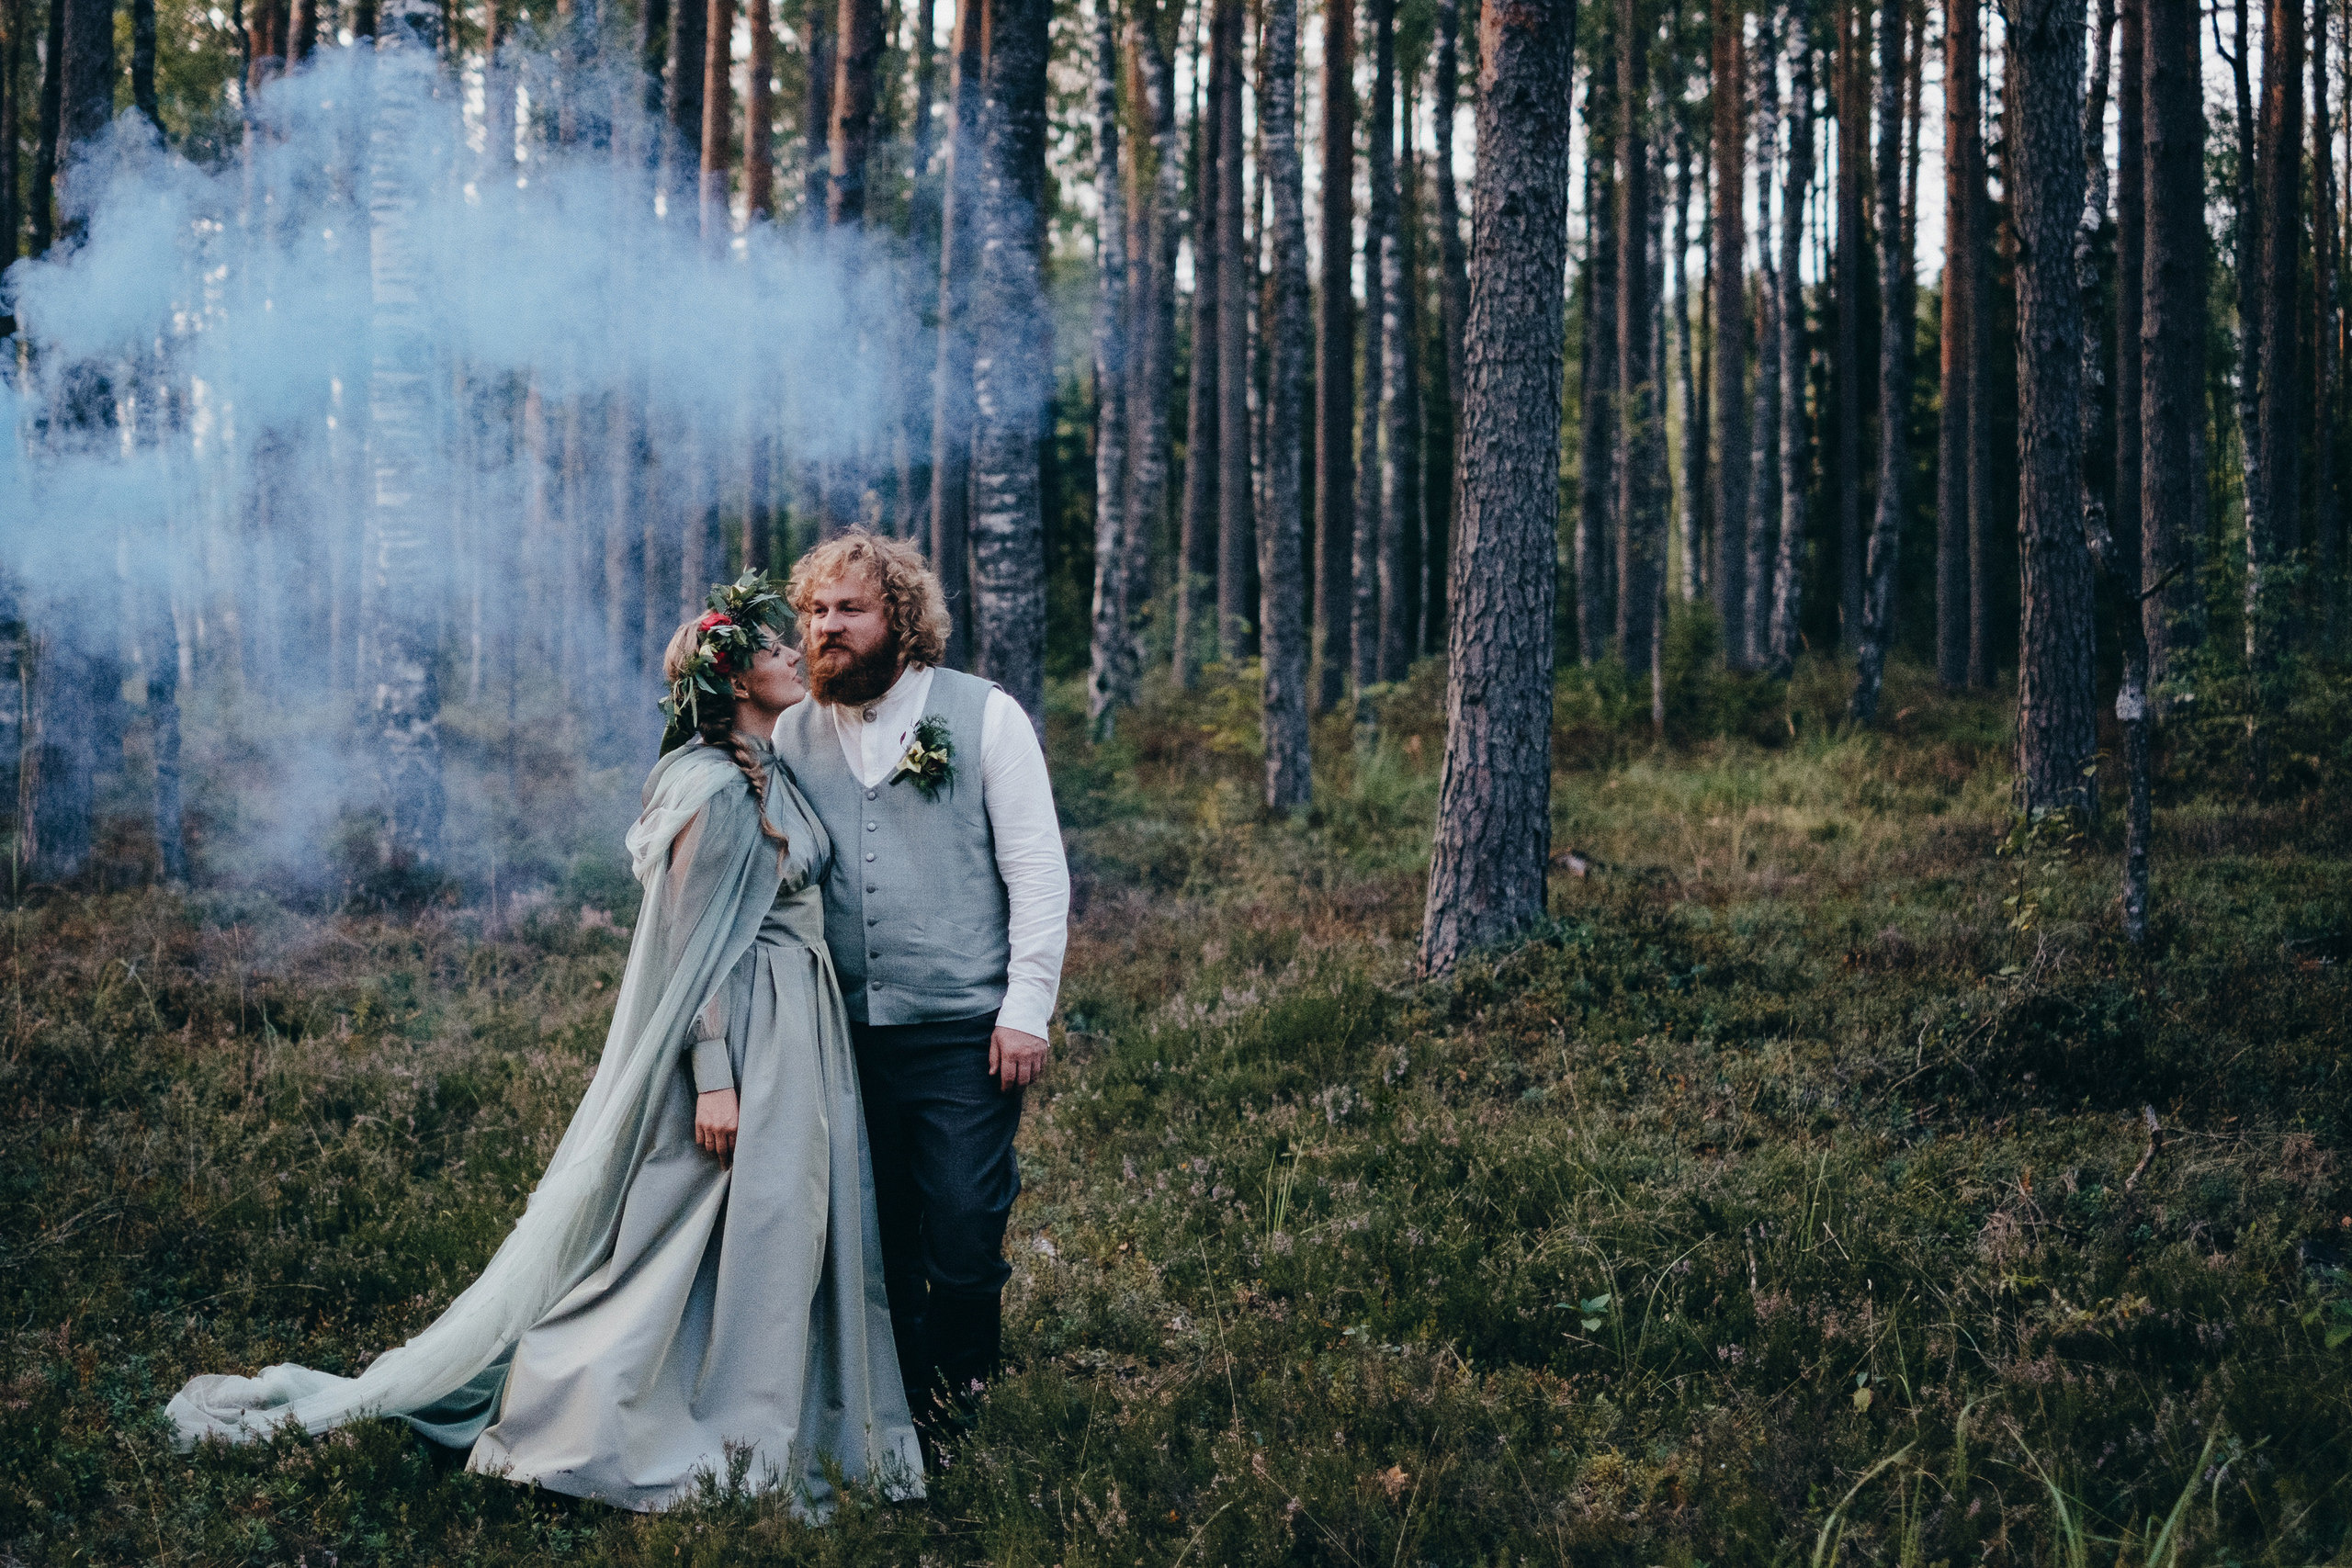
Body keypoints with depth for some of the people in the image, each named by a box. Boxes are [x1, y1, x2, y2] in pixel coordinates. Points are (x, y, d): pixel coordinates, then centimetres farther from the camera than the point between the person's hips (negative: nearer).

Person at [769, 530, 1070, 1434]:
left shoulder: (984, 716, 0)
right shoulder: (793, 734, 9)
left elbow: (1039, 873, -2)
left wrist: (1027, 1010, -9)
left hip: (965, 1032, -3)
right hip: (846, 1036, 4)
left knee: (963, 1245, -6)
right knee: (876, 1249, 10)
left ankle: (961, 1409, 17)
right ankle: (902, 1425, 25)